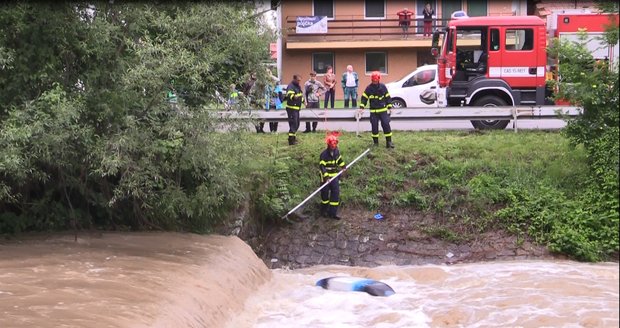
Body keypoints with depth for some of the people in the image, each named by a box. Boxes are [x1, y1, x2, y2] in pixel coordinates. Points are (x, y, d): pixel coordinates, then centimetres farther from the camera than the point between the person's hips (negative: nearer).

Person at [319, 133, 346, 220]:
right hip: (326, 177, -5)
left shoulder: (336, 151, 1)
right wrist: (326, 175, -32)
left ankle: (333, 213, 3)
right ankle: (324, 211, 27)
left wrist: (343, 167, 16)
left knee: (336, 193, -2)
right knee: (325, 194, 6)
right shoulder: (324, 154, -19)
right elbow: (321, 166, -23)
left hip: (335, 176, 5)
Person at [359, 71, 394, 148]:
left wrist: (389, 107, 3)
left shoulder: (383, 87, -1)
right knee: (374, 126, 1)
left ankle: (389, 141, -2)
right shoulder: (369, 88, -2)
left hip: (383, 110, 0)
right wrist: (361, 107, -8)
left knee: (386, 124, -7)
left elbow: (387, 97, 6)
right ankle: (375, 142, 15)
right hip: (373, 111, 0)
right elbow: (364, 98, 2)